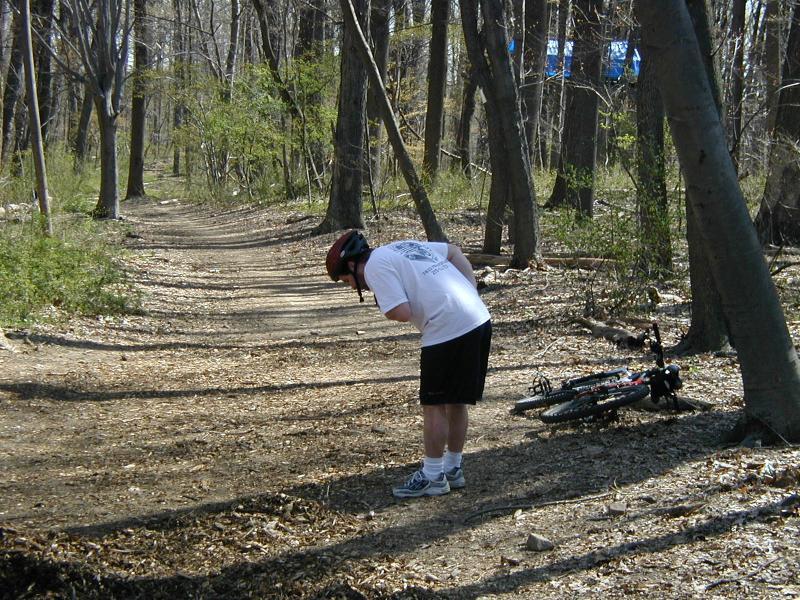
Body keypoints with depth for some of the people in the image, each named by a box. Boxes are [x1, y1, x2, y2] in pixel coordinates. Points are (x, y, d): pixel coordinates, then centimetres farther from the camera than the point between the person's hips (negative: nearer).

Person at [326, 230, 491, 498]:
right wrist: (472, 291, 16)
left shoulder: (375, 267, -5)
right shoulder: (405, 246, 21)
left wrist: (385, 308, 7)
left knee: (434, 405, 4)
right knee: (457, 401, 19)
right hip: (480, 319, 9)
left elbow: (402, 312, -15)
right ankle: (453, 468, 30)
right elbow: (455, 252, 26)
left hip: (448, 330, -9)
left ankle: (432, 476, 13)